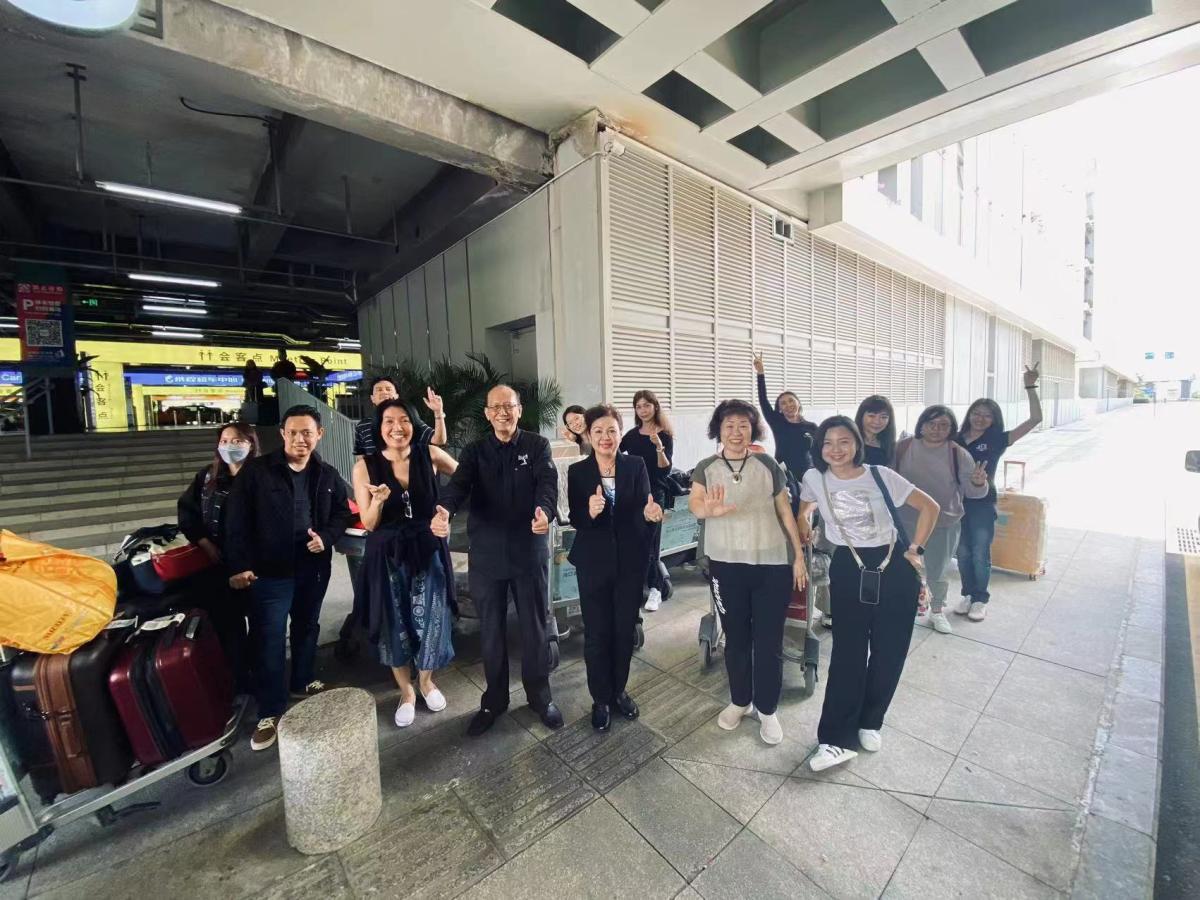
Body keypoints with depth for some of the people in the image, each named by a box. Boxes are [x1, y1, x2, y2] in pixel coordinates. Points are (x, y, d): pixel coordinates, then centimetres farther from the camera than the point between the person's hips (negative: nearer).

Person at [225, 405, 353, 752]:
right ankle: (271, 712, 17)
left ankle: (303, 683, 41)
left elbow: (342, 513, 10)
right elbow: (238, 522, -9)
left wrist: (327, 537, -9)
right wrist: (240, 565, -14)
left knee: (307, 628, 19)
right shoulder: (255, 471, -8)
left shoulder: (327, 475, 2)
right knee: (268, 639, 2)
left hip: (313, 568, 4)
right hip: (269, 571, -3)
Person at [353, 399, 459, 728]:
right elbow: (369, 525, -6)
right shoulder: (365, 466, -7)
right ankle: (405, 691, 37)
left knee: (430, 619, 10)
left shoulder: (430, 455, -7)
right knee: (396, 624, 13)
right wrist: (378, 500, -24)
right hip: (388, 556, 0)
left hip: (428, 551, 0)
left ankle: (426, 680, 39)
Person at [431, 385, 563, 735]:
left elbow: (547, 482, -19)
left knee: (535, 627, 12)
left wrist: (545, 511, -42)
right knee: (491, 631, 15)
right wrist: (444, 510, -37)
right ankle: (494, 700, 36)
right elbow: (459, 484, -14)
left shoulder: (538, 445, -2)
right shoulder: (475, 451, 3)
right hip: (486, 555, 2)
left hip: (530, 553, -1)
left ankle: (540, 696, 34)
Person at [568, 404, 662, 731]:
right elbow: (574, 519, -8)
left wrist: (649, 513, -30)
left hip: (630, 562, 1)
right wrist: (589, 512, -30)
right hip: (594, 563, -1)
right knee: (597, 633, 9)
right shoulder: (577, 471, -5)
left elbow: (644, 509, -7)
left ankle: (619, 690, 39)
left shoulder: (636, 466, -3)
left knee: (624, 630, 15)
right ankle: (600, 698, 31)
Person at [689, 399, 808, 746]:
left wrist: (799, 556, 5)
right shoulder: (706, 468, 0)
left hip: (773, 564, 0)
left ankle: (767, 710, 29)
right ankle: (739, 701, 36)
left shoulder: (768, 465, 2)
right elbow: (694, 504, -16)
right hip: (726, 564, 0)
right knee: (735, 638, 14)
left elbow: (785, 512, 6)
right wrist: (710, 509, -39)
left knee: (769, 641, 8)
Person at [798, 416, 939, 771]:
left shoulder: (881, 475, -9)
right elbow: (803, 512, 13)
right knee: (848, 653, -1)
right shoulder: (814, 478, -5)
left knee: (890, 651, 9)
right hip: (848, 570, 0)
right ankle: (837, 739, 8)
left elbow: (929, 506, 0)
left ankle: (869, 722, 30)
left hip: (894, 568, 1)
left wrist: (915, 549, -2)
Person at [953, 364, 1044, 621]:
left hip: (983, 504, -2)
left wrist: (1030, 387, -14)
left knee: (980, 554, 7)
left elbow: (1035, 419, -9)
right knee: (963, 553, 11)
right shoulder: (957, 440, 2)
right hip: (958, 502, 2)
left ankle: (980, 599, 23)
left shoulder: (997, 440, -3)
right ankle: (968, 594, 28)